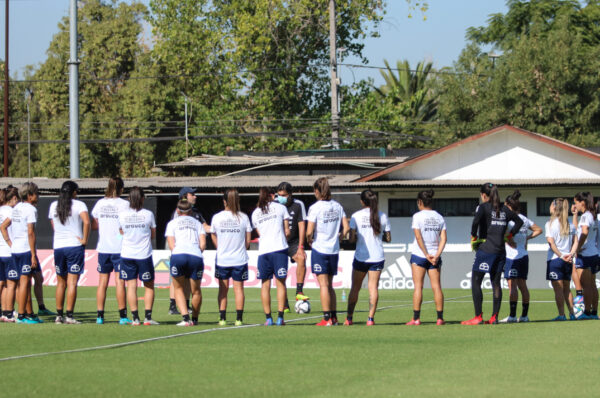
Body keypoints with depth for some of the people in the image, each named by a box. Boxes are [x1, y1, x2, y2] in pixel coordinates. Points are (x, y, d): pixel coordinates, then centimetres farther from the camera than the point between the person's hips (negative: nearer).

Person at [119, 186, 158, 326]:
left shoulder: (122, 215, -3)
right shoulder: (148, 214, -7)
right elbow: (153, 235, 4)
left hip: (127, 255, 1)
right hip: (144, 255, -1)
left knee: (131, 286, 5)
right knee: (149, 286, 10)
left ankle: (135, 318, 1)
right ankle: (148, 317, 3)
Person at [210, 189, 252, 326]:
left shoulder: (217, 217, -4)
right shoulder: (243, 217, -5)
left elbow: (214, 237, 8)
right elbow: (248, 240, 0)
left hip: (222, 259, 0)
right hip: (240, 258, 0)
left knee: (223, 289, 9)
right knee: (238, 288, 5)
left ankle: (222, 318, 6)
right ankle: (239, 318, 0)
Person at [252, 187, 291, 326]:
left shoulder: (255, 213, 14)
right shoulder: (280, 208, 6)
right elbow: (287, 231, 7)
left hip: (263, 250, 2)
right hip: (279, 248, -2)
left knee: (265, 284, 7)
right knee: (280, 283, 1)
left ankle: (268, 318, 2)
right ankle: (280, 317, -6)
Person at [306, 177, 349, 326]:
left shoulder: (315, 208, -12)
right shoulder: (337, 206, 4)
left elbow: (309, 232, -16)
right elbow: (346, 227, 3)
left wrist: (309, 239, 4)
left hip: (319, 249, -5)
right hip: (334, 250, 5)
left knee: (324, 285, -3)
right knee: (329, 285, 15)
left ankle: (327, 318, -5)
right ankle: (334, 317, 15)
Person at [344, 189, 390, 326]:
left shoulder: (356, 216, -5)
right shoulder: (382, 216, 2)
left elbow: (352, 239, -10)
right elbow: (388, 238, 6)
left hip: (361, 257, -1)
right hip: (377, 257, 1)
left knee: (355, 287, 10)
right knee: (373, 287, 2)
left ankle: (349, 318, 10)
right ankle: (371, 318, -5)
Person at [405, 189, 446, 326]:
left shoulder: (418, 216, -5)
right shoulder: (439, 217, 7)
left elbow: (418, 237, -12)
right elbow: (444, 238, 0)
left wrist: (426, 254, -10)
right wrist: (437, 255, -6)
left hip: (419, 254, -3)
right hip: (435, 255, 3)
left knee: (418, 286, -1)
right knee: (436, 286, 3)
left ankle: (416, 318, -5)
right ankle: (440, 318, 1)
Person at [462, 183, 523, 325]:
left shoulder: (483, 207, -5)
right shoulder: (504, 209, 12)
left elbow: (476, 221, -23)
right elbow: (519, 221, 22)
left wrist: (473, 236, -9)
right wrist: (509, 236, 25)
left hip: (485, 249, -6)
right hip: (500, 251, 6)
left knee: (475, 282, 0)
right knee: (496, 283, 9)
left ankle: (478, 317, -6)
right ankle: (494, 317, 7)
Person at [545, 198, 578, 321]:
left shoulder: (550, 224, -7)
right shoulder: (570, 224, 9)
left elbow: (551, 242, -15)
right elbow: (575, 242, 4)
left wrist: (561, 256, -13)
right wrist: (571, 254, -5)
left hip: (555, 259, -5)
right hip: (567, 261, 5)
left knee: (558, 289, -4)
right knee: (566, 288, 14)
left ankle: (561, 314, -7)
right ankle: (571, 313, 10)